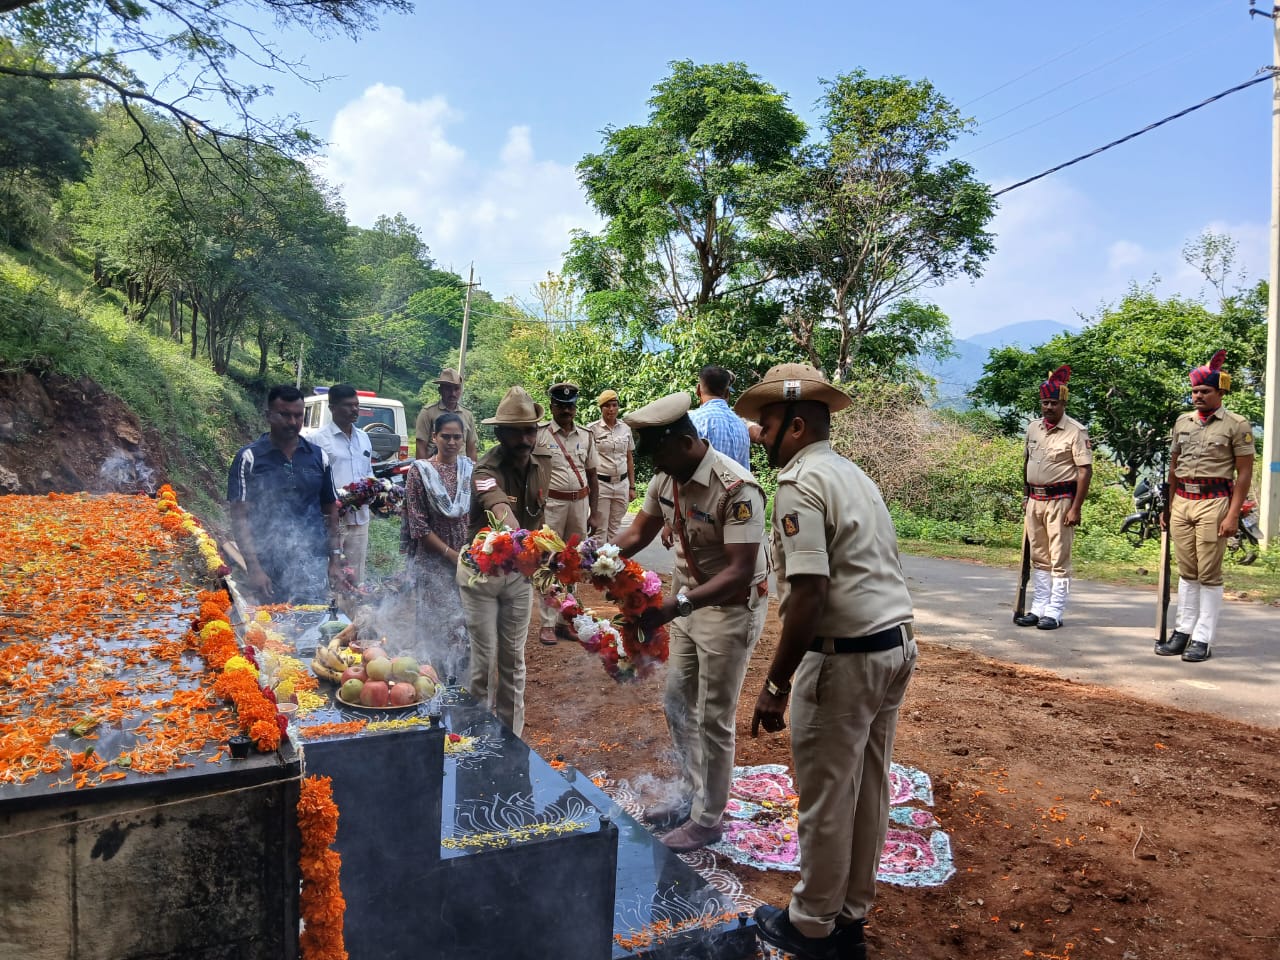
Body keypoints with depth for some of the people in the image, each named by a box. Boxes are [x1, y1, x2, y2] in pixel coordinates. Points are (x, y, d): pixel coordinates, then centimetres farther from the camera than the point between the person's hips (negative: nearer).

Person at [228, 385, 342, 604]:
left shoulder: (318, 456, 7)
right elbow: (239, 518, -5)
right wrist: (253, 568, -14)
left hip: (313, 567, 2)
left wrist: (335, 561, 5)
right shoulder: (249, 458, -2)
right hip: (269, 569, -2)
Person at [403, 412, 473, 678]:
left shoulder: (472, 469, 2)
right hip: (433, 559, -3)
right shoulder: (420, 471, -7)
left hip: (469, 558, 3)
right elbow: (418, 524, -8)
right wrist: (450, 553, -12)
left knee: (466, 620, 6)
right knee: (438, 621, 2)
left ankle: (463, 678, 22)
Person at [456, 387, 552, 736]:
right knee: (483, 661, 1)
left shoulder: (542, 461, -7)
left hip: (520, 571, 5)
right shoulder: (486, 472, -26)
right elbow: (505, 518, -47)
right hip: (482, 571, -5)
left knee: (513, 659, 12)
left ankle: (512, 737, 25)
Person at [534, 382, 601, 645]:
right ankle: (547, 623, 6)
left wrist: (594, 513, 9)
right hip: (550, 504, -4)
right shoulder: (540, 435, -3)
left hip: (579, 504, 4)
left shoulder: (586, 436, 9)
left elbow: (592, 476, 12)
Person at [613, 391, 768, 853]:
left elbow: (740, 574, -32)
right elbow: (637, 533, 6)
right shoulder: (666, 478, -5)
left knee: (714, 719, 3)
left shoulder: (736, 488, -30)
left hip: (732, 608, -8)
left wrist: (675, 605, -42)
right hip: (689, 603, 8)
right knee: (677, 703, 18)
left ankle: (708, 819, 21)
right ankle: (691, 795, 37)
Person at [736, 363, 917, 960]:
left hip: (845, 657, -9)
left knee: (825, 799, 6)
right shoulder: (854, 474, 14)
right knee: (868, 792, 18)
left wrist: (775, 685, -17)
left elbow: (809, 595, -22)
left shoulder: (801, 483, -15)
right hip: (897, 645, 9)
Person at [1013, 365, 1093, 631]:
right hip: (1034, 499, 6)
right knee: (1039, 557, 12)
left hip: (1060, 501, -6)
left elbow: (1085, 471, -12)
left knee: (1059, 558, -2)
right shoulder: (1033, 428, 10)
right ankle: (1038, 608, 19)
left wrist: (1076, 508, -16)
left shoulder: (1076, 431, -9)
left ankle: (1054, 612, 4)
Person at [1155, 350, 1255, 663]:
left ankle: (1203, 640, 5)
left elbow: (1244, 474, -5)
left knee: (1209, 574, -1)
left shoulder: (1237, 425, -3)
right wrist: (1167, 506, 13)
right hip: (1181, 502, 5)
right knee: (1187, 572, 11)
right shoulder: (1182, 422, 12)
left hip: (1213, 503, -5)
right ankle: (1183, 631, 17)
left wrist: (1233, 515, -11)